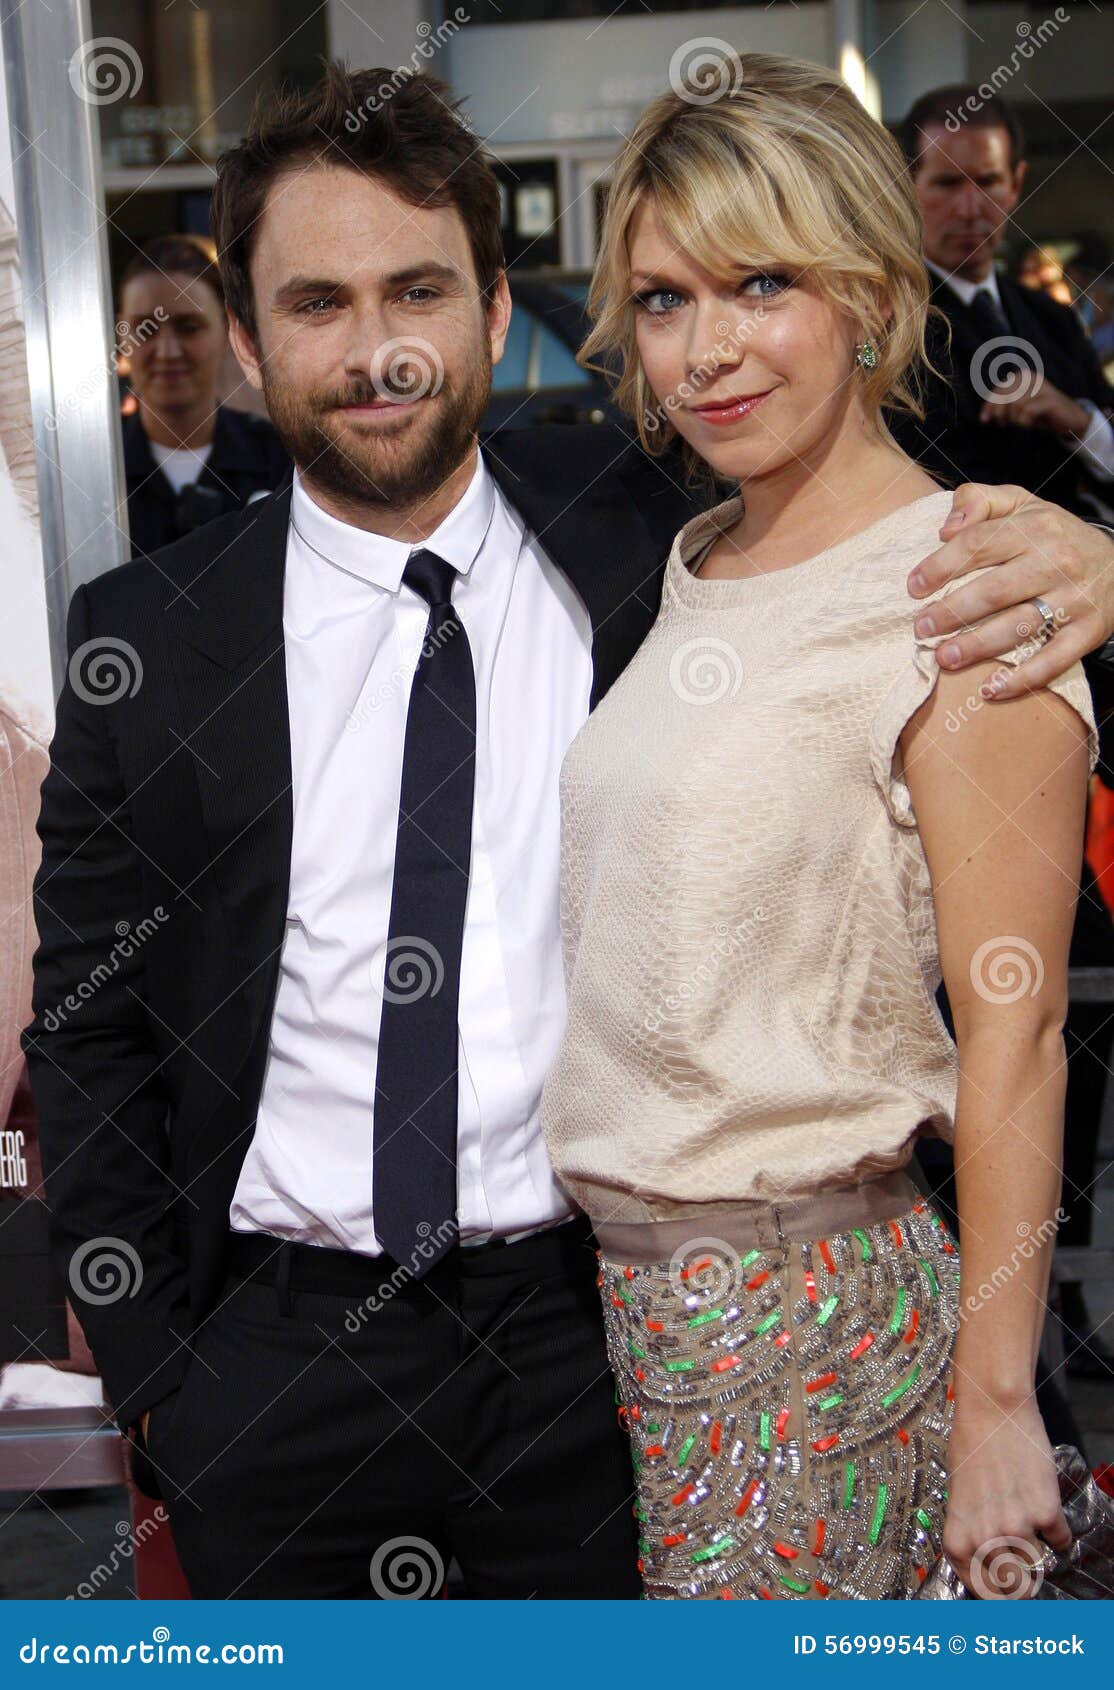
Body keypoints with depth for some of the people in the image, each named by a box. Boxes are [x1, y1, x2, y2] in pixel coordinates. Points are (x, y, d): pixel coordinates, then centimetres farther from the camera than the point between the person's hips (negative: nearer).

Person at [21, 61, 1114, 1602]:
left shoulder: (634, 533, -4)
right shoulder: (147, 640, -5)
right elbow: (91, 1038, 1)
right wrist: (153, 1386, 1)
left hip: (598, 1319, 1)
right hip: (276, 1352, 0)